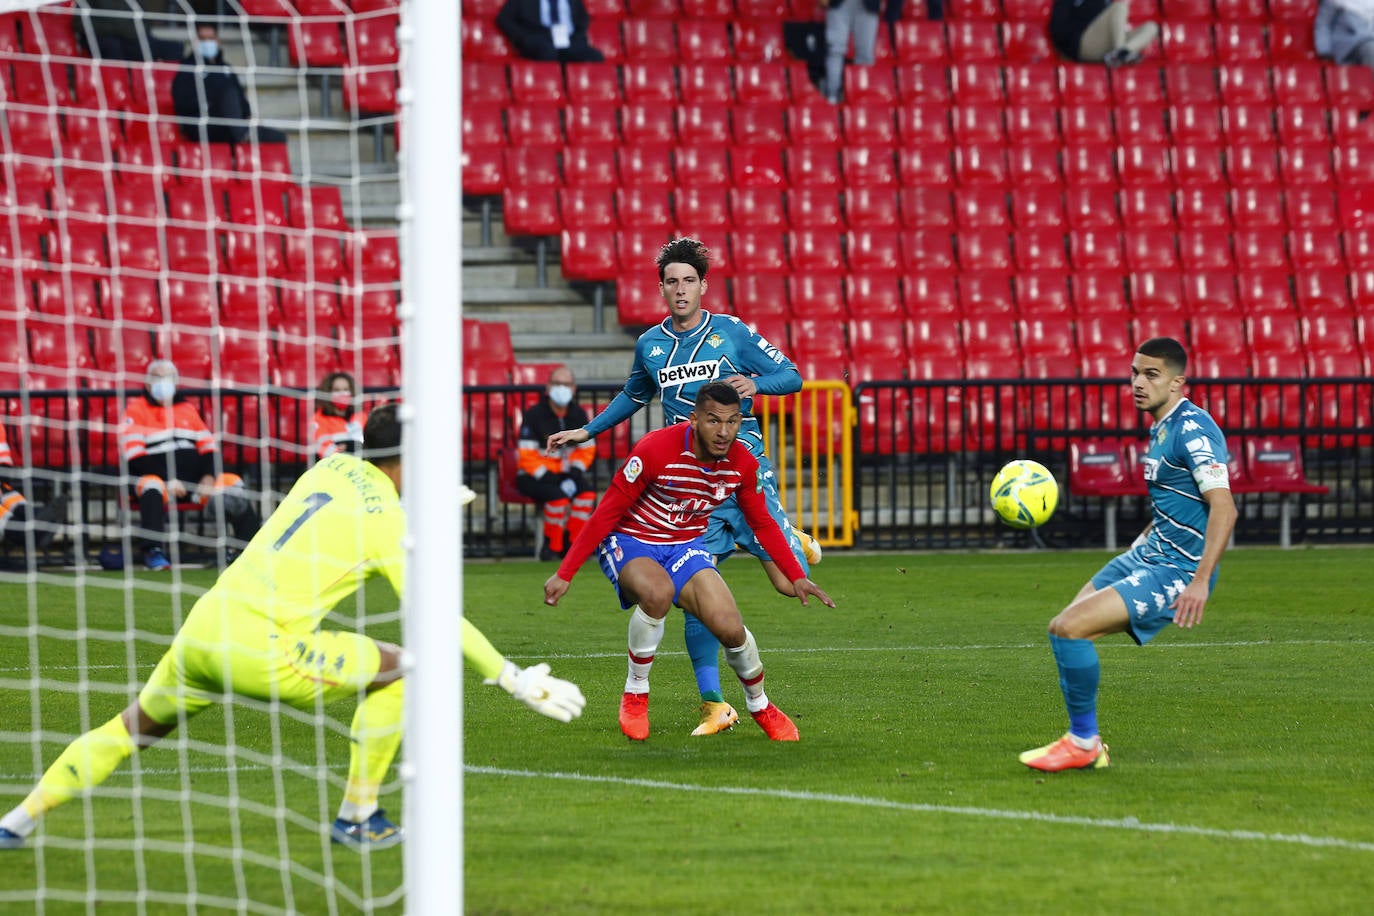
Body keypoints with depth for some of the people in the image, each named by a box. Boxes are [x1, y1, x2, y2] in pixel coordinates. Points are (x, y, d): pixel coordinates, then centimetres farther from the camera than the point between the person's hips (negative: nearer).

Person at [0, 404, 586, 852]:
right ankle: (356, 817, 8)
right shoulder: (391, 524, -5)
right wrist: (513, 679, -2)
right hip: (262, 652, -7)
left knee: (134, 728, 26)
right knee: (398, 669, 4)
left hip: (201, 629, 7)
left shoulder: (333, 468, 13)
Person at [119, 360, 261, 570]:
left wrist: (208, 477, -5)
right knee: (152, 488, -39)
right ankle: (153, 552, -41)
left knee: (234, 484, -14)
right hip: (155, 476, -5)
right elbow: (135, 455, -8)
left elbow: (207, 446, 16)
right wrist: (167, 480, -18)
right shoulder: (137, 409, 4)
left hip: (193, 479, 5)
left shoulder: (187, 409, 22)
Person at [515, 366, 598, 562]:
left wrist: (573, 475, -8)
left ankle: (572, 544, -14)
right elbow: (527, 456, -13)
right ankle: (551, 547, -17)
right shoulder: (534, 415, -11)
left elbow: (586, 450, 11)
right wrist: (550, 479, -22)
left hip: (564, 473, 5)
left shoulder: (578, 415, 7)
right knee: (558, 496, -33)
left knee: (587, 492, -23)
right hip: (532, 477, -5)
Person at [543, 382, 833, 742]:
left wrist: (796, 577, 2)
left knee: (731, 628, -17)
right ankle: (635, 693, -14)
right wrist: (565, 574, -18)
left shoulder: (743, 463, -9)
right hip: (629, 541, -4)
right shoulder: (656, 449, -24)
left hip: (686, 546, 4)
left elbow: (762, 523, 9)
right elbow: (607, 513, -17)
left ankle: (760, 706, 15)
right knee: (658, 593, -38)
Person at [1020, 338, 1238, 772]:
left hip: (1177, 572, -10)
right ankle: (1083, 744, 23)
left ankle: (1083, 743, -3)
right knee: (1064, 629, 13)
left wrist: (1200, 581, -31)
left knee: (1068, 628, -18)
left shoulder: (1193, 430, -18)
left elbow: (1224, 508, -25)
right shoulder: (1162, 428, 13)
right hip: (1147, 555, 10)